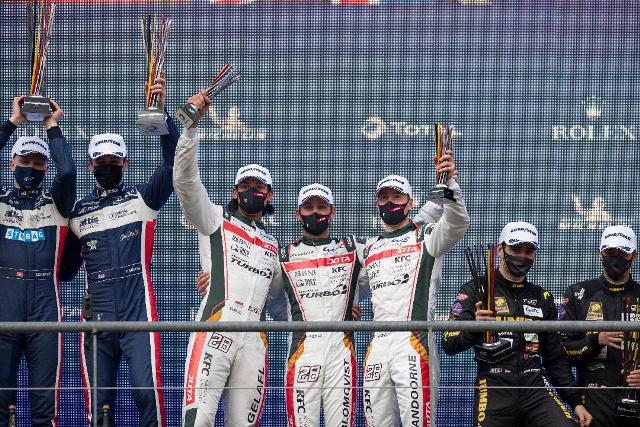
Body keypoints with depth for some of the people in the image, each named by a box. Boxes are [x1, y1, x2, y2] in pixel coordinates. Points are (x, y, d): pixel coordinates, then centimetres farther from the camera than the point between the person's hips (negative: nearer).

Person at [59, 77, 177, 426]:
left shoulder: (142, 200, 7)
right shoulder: (79, 212, 16)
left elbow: (173, 163, -8)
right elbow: (66, 268, 21)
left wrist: (161, 112, -20)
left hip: (138, 312, -3)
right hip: (96, 317, 3)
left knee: (147, 391, -16)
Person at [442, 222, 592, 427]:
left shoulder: (542, 298, 19)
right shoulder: (475, 290, 6)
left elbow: (555, 358, 23)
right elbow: (449, 344, -4)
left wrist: (576, 401, 15)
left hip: (536, 388, 3)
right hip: (494, 388, -3)